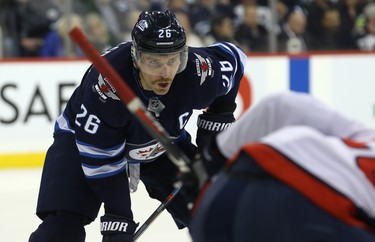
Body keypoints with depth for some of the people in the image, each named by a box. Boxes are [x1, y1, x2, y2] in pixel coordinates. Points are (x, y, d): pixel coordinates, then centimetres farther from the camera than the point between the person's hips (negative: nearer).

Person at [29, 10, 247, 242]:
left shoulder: (199, 72, -29)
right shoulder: (106, 82, -40)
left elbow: (232, 58, -5)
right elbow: (100, 155, -31)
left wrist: (215, 123, -5)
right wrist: (117, 216, -30)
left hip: (162, 145, 4)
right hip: (87, 141, -4)